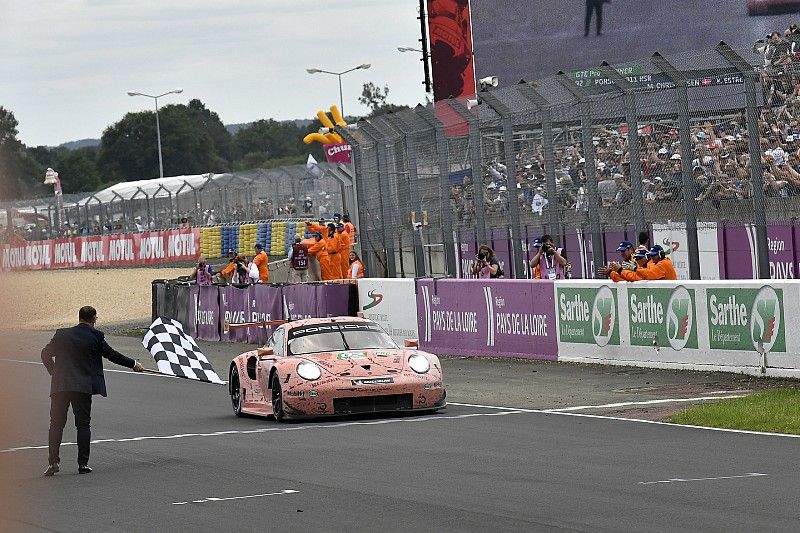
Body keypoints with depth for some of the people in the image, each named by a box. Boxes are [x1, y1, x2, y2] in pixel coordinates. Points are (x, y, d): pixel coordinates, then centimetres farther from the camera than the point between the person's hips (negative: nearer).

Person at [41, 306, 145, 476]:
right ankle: (83, 463, 4)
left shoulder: (62, 334, 5)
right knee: (83, 424, 7)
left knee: (57, 423, 6)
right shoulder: (95, 337, -3)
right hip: (83, 387, -2)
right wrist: (134, 364, 18)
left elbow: (46, 354, 8)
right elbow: (112, 355, 5)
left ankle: (53, 461, -5)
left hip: (60, 385, 2)